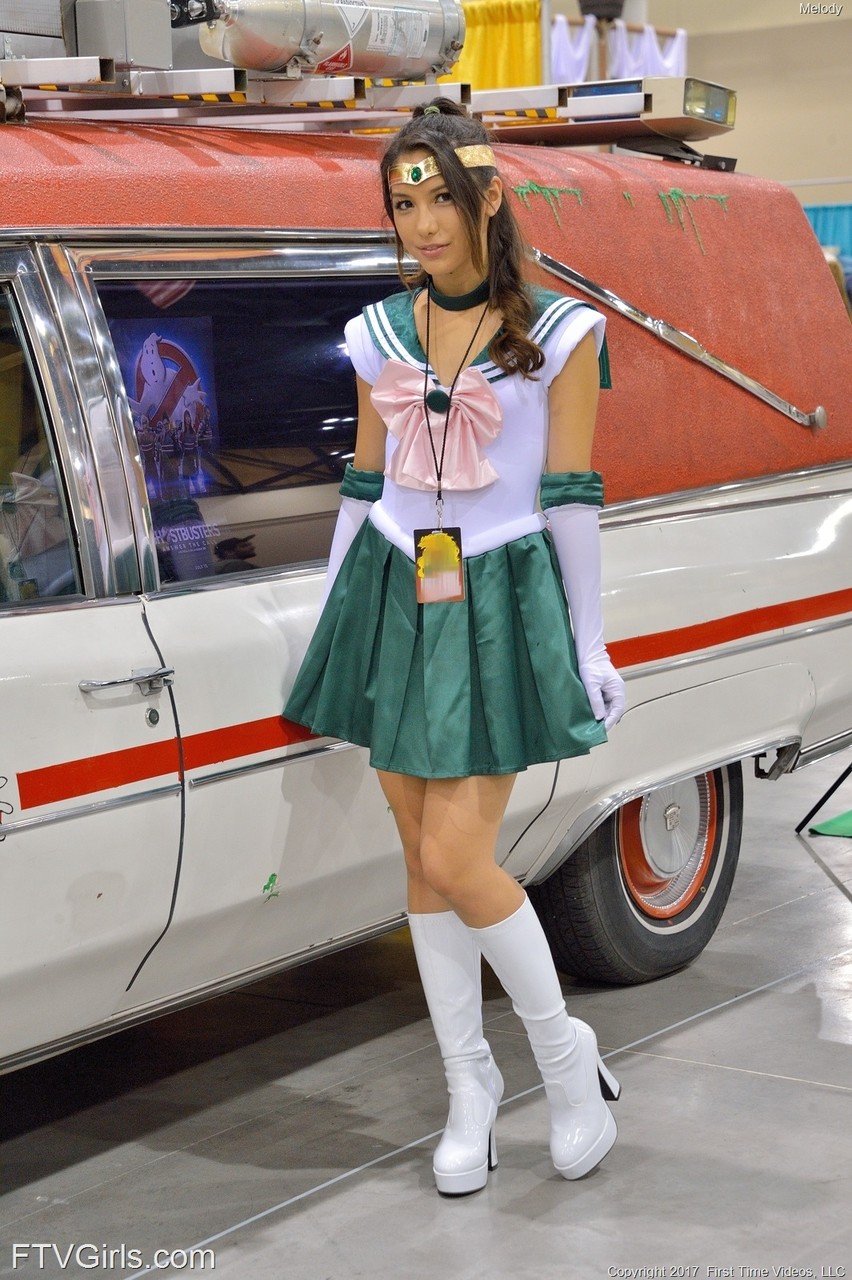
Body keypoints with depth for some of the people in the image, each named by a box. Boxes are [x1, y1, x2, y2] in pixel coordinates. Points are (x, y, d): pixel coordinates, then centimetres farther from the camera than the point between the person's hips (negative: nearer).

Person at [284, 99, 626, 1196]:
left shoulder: (557, 332, -5)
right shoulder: (380, 336, 7)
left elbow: (572, 497, -4)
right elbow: (364, 486, 13)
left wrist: (586, 645, -4)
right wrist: (329, 625, 14)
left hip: (501, 606, -4)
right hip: (395, 601, 5)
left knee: (456, 860, -10)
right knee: (422, 858, 8)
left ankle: (564, 1052, 13)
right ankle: (469, 1082, 22)